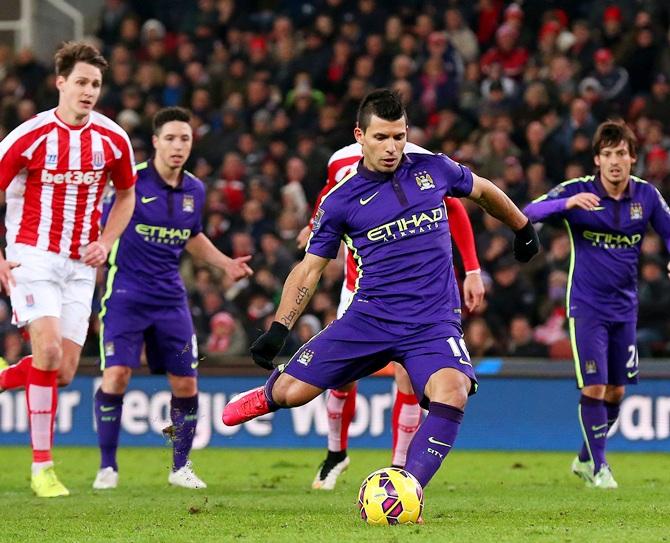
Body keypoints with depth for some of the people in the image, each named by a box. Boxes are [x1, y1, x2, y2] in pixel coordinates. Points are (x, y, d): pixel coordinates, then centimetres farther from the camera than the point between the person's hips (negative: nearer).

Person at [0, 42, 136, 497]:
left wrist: (105, 243, 2)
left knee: (64, 372, -1)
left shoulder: (113, 139, 0)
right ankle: (42, 467, -13)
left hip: (80, 264, 4)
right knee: (48, 349, -20)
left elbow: (126, 194, 18)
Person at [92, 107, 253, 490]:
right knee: (116, 376, -15)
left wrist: (227, 264, 17)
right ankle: (108, 467, 1)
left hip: (170, 297, 5)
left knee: (186, 384, 3)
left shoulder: (195, 190, 7)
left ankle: (181, 467, 21)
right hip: (126, 295, -5)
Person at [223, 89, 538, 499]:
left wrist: (524, 228, 35)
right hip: (370, 318, 0)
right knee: (290, 392, -6)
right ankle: (267, 396, 34)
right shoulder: (341, 200, 0)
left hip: (434, 322, 0)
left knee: (451, 394, -30)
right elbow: (310, 268, 7)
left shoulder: (433, 170, 3)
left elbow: (482, 190, 23)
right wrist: (279, 329, -2)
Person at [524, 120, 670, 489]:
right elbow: (529, 212, -23)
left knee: (616, 392, 11)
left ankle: (585, 459, 31)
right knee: (594, 388, -11)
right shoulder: (578, 191, -12)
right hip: (587, 306, -4)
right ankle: (598, 467, 4)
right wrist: (568, 203, -42)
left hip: (624, 307, 4)